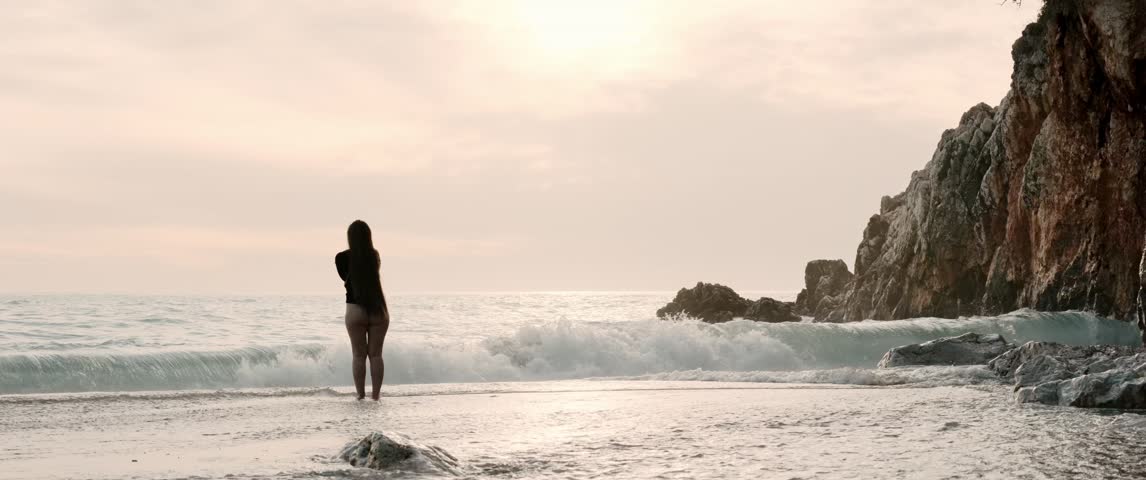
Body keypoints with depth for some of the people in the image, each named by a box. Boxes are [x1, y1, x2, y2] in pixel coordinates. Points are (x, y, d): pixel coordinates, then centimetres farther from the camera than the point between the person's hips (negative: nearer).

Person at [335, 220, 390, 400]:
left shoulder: (342, 258, -6)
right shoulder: (375, 256, 2)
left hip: (355, 310, -2)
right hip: (378, 309, 2)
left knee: (359, 355, 5)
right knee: (376, 354, 6)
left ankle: (361, 396, 5)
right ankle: (375, 395, 4)